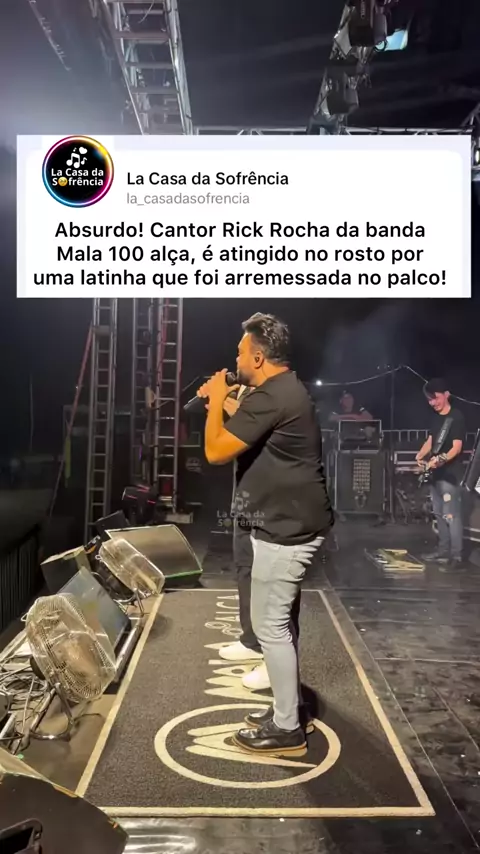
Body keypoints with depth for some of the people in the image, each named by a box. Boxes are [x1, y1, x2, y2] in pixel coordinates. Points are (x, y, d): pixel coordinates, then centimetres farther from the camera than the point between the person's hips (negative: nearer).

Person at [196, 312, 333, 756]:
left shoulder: (271, 397, -22)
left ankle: (287, 729, 14)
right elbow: (249, 435, 27)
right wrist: (222, 402, 17)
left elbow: (216, 451, -21)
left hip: (286, 528, -11)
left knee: (270, 625, 0)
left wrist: (217, 399, -7)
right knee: (280, 619, 20)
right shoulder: (286, 390, 12)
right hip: (295, 522, 11)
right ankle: (288, 706, 34)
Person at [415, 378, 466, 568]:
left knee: (451, 515, -10)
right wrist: (420, 456, -2)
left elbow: (457, 447, -17)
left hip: (450, 473, -9)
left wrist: (441, 459, -34)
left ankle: (456, 556, -7)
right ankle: (443, 551, 22)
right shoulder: (436, 417, 14)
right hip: (436, 473, 9)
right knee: (439, 514, 13)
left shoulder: (456, 417, -10)